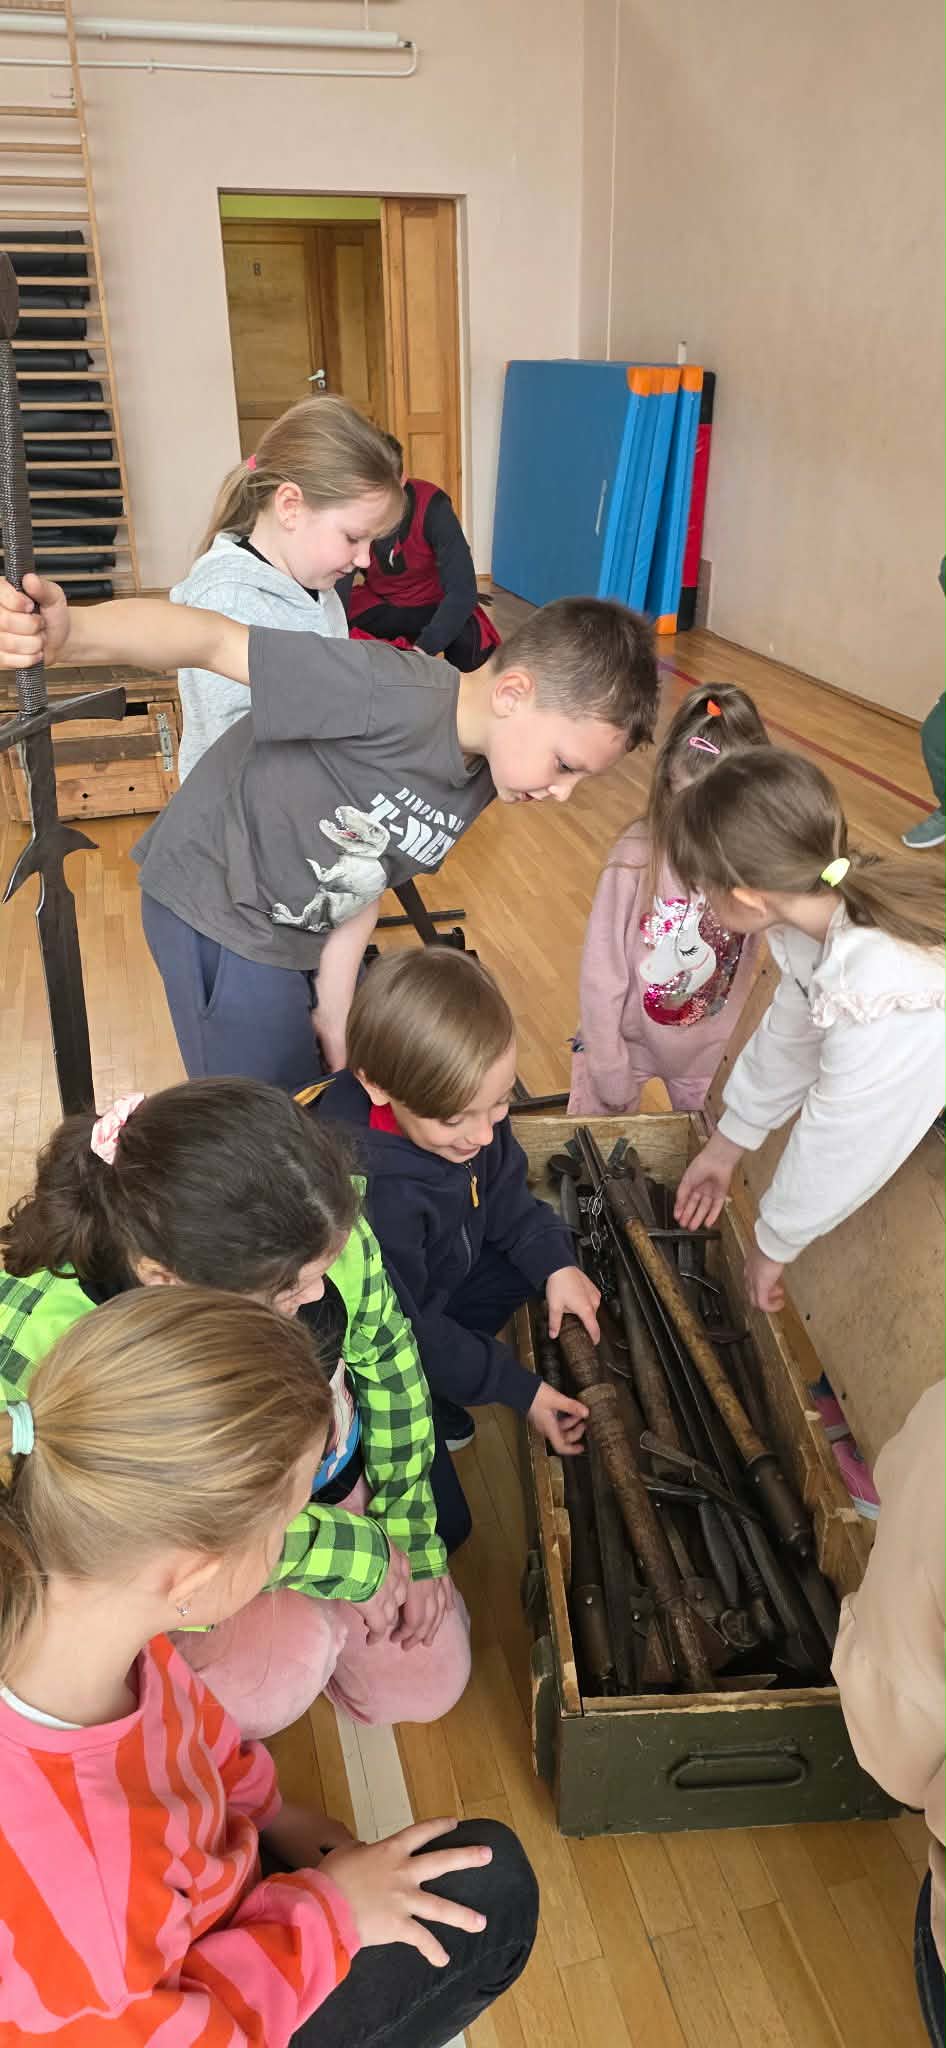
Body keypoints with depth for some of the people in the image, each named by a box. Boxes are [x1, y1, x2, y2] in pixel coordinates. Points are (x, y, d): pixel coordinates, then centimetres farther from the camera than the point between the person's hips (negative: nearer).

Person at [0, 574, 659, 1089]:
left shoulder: (480, 780, -3)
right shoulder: (399, 698, -29)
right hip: (219, 911, -8)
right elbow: (209, 641, -36)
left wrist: (335, 1018, 1)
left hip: (308, 929, 9)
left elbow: (364, 883, 2)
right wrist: (70, 631, -53)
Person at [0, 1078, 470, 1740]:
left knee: (429, 1685, 8)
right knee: (285, 1659, -29)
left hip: (330, 1486, 4)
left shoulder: (318, 1228, -30)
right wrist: (361, 1555, -22)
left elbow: (386, 1358, -10)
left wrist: (411, 1538, -3)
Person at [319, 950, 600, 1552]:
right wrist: (521, 1389, -21)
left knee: (545, 1250, -1)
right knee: (439, 1524, -7)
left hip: (428, 1286, 7)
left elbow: (504, 1193, 0)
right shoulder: (369, 1191, -42)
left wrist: (556, 1263, -16)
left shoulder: (462, 1106, -21)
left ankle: (435, 1392, 10)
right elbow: (403, 1330, -27)